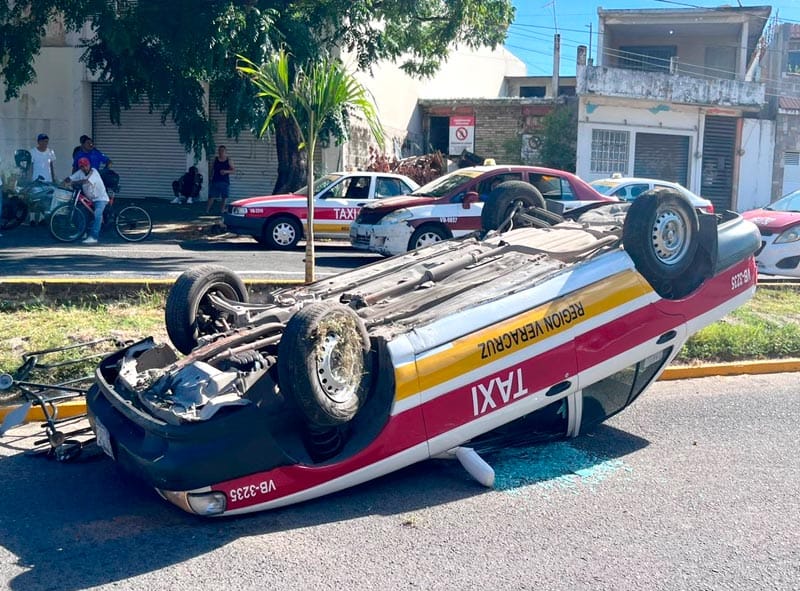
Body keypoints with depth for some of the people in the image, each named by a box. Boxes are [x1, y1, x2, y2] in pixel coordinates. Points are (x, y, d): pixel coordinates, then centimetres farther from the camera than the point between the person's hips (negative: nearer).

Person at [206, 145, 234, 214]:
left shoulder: (229, 161, 1)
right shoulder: (215, 159, 7)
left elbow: (234, 170, 1)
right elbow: (212, 170, 12)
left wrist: (226, 171, -16)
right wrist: (211, 178, 8)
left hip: (225, 182, 0)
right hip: (215, 181, 0)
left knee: (224, 198, 4)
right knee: (211, 197, -3)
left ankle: (221, 211, 14)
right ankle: (207, 211, 1)